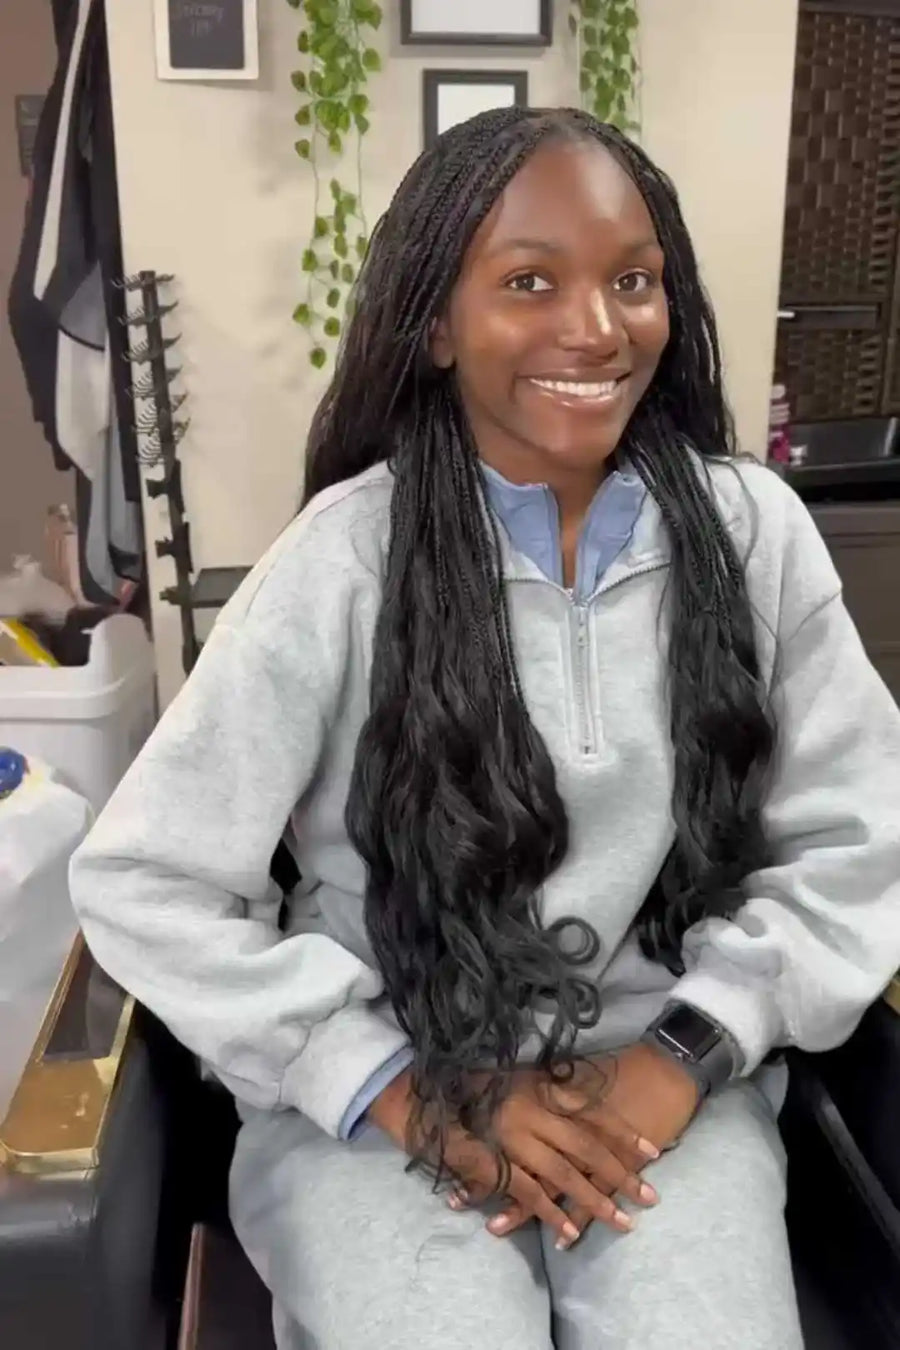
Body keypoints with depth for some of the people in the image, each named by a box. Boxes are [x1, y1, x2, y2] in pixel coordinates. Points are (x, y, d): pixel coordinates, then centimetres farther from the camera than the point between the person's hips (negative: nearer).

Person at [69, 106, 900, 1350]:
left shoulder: (755, 531, -4)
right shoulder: (346, 561, -12)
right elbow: (144, 884, -10)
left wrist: (689, 1054, -10)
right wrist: (408, 1093, -13)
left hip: (661, 1078, 2)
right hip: (378, 1102, -1)